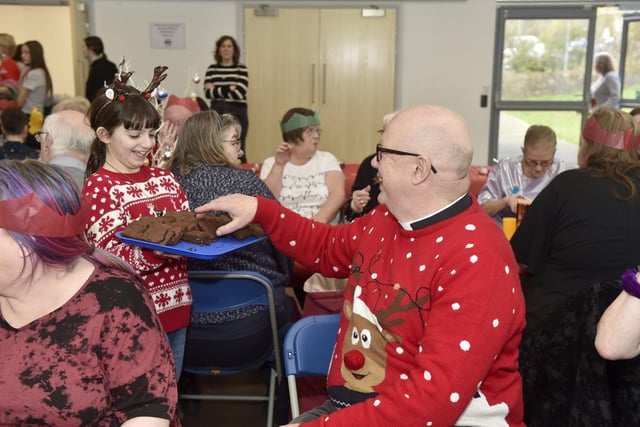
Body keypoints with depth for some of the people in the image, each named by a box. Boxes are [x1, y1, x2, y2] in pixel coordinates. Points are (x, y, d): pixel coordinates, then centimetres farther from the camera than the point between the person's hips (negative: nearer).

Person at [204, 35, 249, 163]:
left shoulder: (241, 69, 3)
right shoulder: (212, 69, 9)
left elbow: (239, 93, -10)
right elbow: (208, 93, -3)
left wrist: (217, 90, -6)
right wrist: (229, 88, -10)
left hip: (237, 113, -2)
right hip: (217, 113, 2)